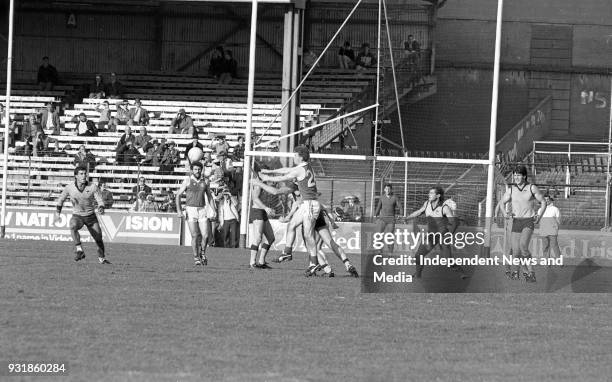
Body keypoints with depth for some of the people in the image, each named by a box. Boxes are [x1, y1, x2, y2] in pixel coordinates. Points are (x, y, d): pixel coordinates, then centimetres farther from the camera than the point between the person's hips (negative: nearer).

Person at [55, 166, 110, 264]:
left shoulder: (93, 187, -15)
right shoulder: (69, 187, -12)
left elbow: (100, 200, -12)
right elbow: (61, 199, 6)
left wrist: (101, 208, -34)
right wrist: (57, 212, 2)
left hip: (91, 216, 1)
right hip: (77, 216, -1)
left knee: (98, 239, 8)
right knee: (73, 227, -36)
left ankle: (102, 258, 34)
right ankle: (79, 250, -37)